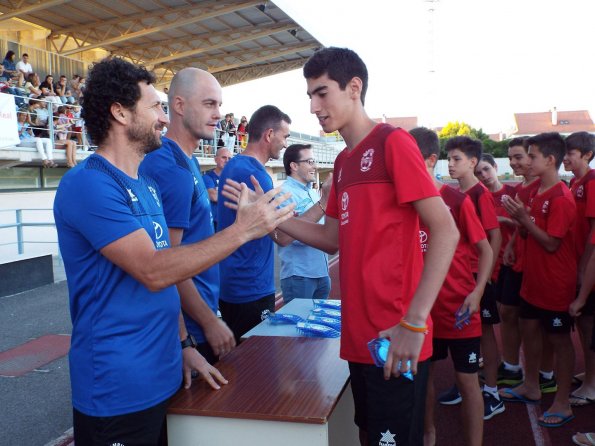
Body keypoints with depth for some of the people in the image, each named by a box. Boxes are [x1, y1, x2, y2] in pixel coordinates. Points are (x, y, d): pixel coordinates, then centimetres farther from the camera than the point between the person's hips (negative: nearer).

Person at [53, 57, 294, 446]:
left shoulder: (147, 185, 11)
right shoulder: (88, 184, -17)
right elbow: (153, 271, -25)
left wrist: (184, 345, 10)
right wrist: (242, 230, -22)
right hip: (118, 389, -8)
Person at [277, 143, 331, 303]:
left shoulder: (313, 193, 12)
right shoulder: (285, 193, -14)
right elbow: (283, 238, -29)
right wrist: (323, 203, -31)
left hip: (321, 273, 8)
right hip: (299, 276, -8)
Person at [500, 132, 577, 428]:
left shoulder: (561, 198, -19)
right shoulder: (536, 193, 8)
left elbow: (551, 243, -21)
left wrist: (524, 218, -20)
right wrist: (519, 217, -3)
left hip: (556, 283, -9)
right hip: (533, 278, 9)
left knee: (559, 339, 3)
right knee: (528, 329, 17)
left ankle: (562, 404, 16)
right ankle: (531, 387, 34)